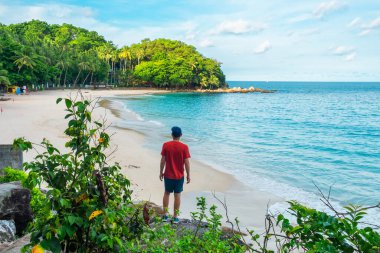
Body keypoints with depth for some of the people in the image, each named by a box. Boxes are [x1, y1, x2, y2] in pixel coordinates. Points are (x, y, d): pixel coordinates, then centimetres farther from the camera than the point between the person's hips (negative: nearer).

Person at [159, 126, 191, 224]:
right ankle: (175, 217, 16)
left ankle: (165, 215, 21)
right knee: (177, 195, 9)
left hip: (168, 175, 1)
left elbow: (163, 160, -5)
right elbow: (187, 162, -10)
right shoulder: (184, 147, -12)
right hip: (179, 176, -1)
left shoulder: (166, 145, -8)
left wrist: (161, 172, 8)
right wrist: (188, 175, 1)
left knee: (166, 193, 17)